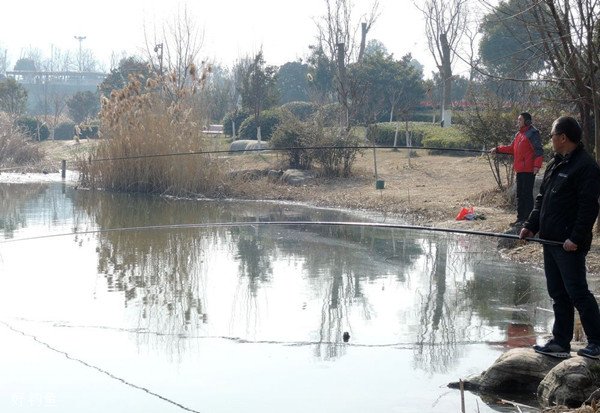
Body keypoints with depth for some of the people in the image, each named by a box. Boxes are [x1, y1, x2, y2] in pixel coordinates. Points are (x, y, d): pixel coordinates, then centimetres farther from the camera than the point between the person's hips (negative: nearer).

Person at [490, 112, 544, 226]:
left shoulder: (532, 133, -11)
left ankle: (527, 219, -2)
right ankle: (520, 218, 22)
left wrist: (537, 165, -25)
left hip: (528, 170, -10)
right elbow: (511, 148, 22)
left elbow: (539, 150, -17)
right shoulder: (519, 134, 17)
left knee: (527, 194, -6)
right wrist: (498, 149, 15)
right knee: (520, 194, 14)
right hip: (520, 170, 10)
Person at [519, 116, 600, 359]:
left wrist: (576, 238, -22)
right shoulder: (555, 164, 16)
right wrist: (531, 225, 10)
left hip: (569, 245, -9)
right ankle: (561, 343, 19)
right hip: (550, 240, 9)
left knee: (577, 293, -5)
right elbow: (541, 198, 20)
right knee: (558, 294, 13)